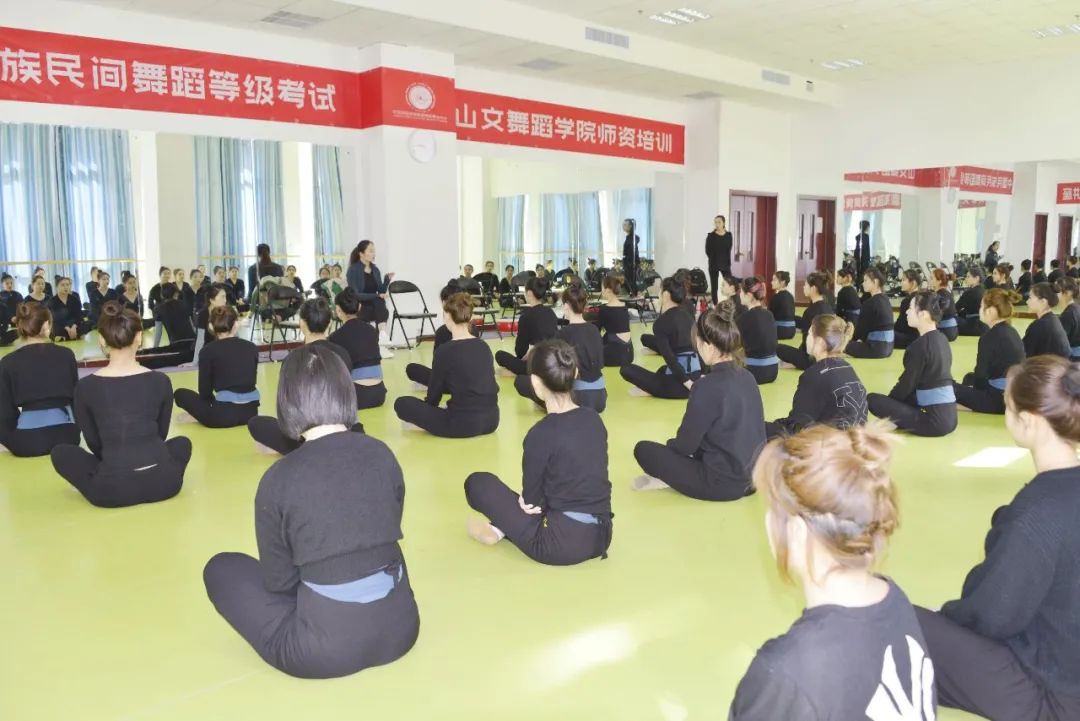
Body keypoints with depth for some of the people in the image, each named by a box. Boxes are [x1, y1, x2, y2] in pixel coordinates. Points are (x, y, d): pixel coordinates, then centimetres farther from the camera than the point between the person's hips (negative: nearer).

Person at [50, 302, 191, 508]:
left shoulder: (85, 387, -3)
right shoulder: (160, 381, 0)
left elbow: (93, 442, 10)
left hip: (111, 490, -1)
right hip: (162, 482, 1)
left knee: (60, 452, 26)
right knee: (182, 443, 35)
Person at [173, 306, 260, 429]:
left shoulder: (208, 351, -5)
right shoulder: (252, 347, 6)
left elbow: (205, 391, 1)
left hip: (224, 414, -5)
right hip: (251, 411, 5)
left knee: (180, 394, 20)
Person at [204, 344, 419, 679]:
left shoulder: (279, 479, -13)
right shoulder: (382, 454, -2)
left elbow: (278, 580, -3)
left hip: (325, 649, -4)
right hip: (399, 627, 5)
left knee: (221, 569, 15)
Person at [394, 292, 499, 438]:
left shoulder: (445, 350, -10)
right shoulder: (484, 346, 8)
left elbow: (435, 391, 2)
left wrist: (425, 416, 22)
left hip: (463, 424, -6)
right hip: (492, 420, 6)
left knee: (401, 403, 6)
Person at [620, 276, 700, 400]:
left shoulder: (661, 322, -9)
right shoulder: (687, 316, 12)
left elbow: (670, 358, -18)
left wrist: (686, 382, -19)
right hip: (696, 375, 7)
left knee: (626, 370, -3)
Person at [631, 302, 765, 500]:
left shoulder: (708, 386, -22)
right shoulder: (747, 377, 2)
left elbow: (685, 444, -13)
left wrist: (668, 444, 10)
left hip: (724, 484, -8)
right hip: (753, 476, 8)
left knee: (643, 449, -1)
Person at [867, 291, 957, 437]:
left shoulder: (920, 344, -16)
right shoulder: (941, 339, 10)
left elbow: (906, 384, -10)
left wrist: (887, 401, 8)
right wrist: (890, 400, 17)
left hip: (935, 420, -9)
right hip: (949, 416, 9)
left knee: (872, 399, -8)